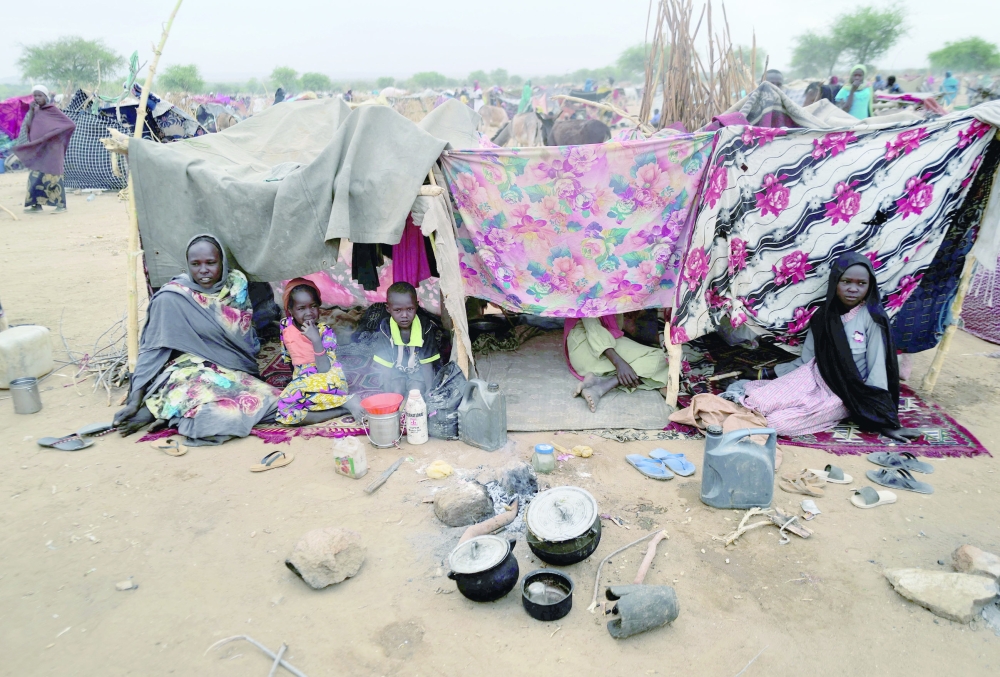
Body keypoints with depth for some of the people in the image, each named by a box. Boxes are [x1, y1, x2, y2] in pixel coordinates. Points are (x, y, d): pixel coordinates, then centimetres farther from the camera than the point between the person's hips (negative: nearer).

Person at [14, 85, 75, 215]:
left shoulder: (52, 110, -6)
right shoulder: (35, 111, 12)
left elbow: (70, 124, -11)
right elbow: (28, 128, 6)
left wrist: (52, 133, -11)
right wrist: (31, 111, -2)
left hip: (51, 149, -7)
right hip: (38, 149, 7)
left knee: (53, 176, -7)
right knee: (36, 177, 5)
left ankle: (61, 204, -3)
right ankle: (37, 204, 8)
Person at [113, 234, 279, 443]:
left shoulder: (236, 286, 3)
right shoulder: (171, 298, -8)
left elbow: (248, 339, 14)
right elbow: (152, 350, -7)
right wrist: (135, 401, -12)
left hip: (233, 374, 7)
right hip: (189, 373, -7)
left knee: (270, 400, -22)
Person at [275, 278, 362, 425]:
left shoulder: (325, 332, -10)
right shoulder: (286, 326, 1)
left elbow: (324, 371, -20)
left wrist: (316, 340, -29)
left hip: (327, 383, -5)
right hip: (301, 382, 5)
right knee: (284, 409, -29)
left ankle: (345, 404, -25)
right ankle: (345, 404, -25)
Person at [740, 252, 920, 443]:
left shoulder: (872, 318, -14)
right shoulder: (823, 315, 0)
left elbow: (877, 368, -15)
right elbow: (806, 359, 6)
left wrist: (883, 419, -20)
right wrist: (768, 373, 0)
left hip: (845, 394, -4)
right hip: (814, 377, 4)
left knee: (777, 422, -22)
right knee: (759, 404, -20)